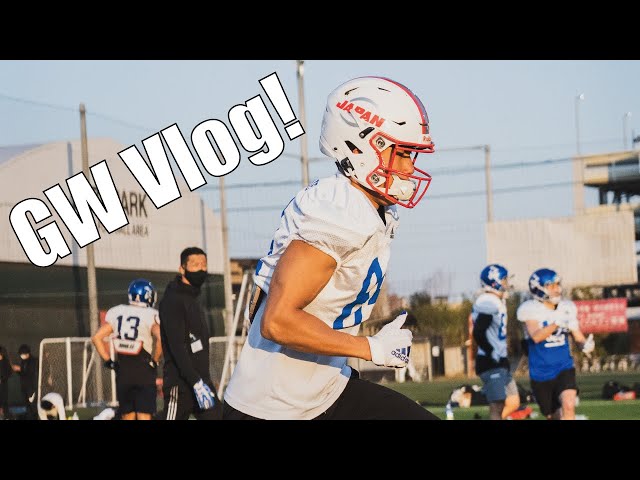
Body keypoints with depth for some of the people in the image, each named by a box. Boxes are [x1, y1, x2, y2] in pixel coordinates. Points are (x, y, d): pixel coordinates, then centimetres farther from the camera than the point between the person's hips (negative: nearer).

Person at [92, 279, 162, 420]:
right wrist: (154, 361, -10)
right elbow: (160, 339, -25)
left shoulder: (116, 313, 4)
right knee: (144, 416, -3)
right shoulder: (151, 315, -10)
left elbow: (97, 337, 3)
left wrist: (108, 360, 8)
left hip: (122, 371, 4)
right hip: (144, 371, -4)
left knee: (127, 416, 16)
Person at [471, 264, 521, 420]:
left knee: (513, 404, 12)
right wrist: (493, 355, -19)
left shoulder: (498, 301, 15)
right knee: (497, 407, -8)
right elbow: (479, 333, -23)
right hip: (491, 364, -10)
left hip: (500, 363, 10)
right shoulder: (488, 302, -16)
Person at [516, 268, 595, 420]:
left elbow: (578, 337, 8)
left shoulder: (567, 309, 3)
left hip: (564, 369, 1)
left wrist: (586, 344, -15)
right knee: (554, 417, 9)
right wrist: (557, 324, -38)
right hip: (541, 374, -1)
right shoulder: (531, 310, -9)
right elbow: (536, 336, -24)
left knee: (568, 406, -23)